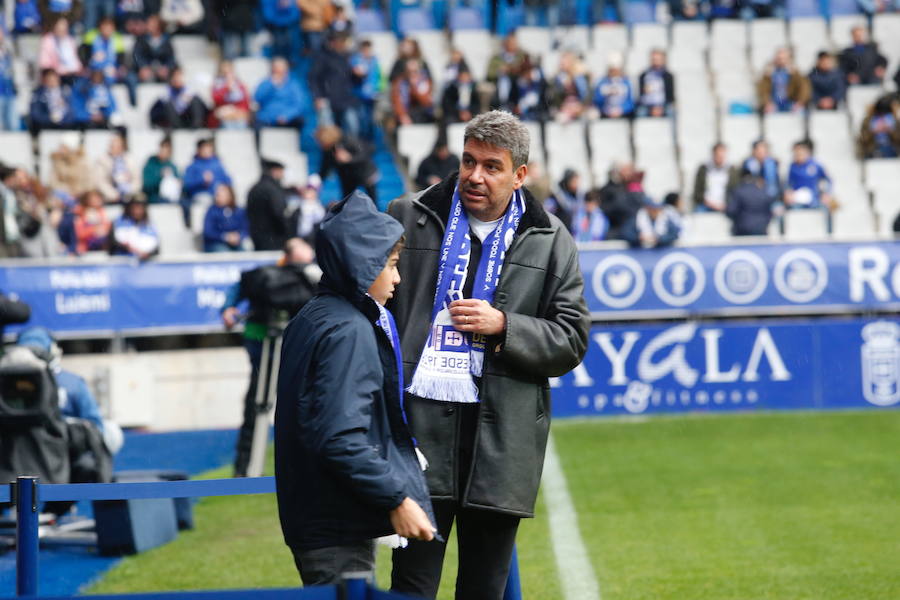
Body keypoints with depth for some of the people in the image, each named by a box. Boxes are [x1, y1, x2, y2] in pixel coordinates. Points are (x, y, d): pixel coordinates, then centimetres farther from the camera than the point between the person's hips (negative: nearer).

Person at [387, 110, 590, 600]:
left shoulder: (551, 242, 8)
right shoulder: (408, 219, 7)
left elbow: (572, 341, 6)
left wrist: (502, 326, -9)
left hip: (502, 437, 1)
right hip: (421, 425, -1)